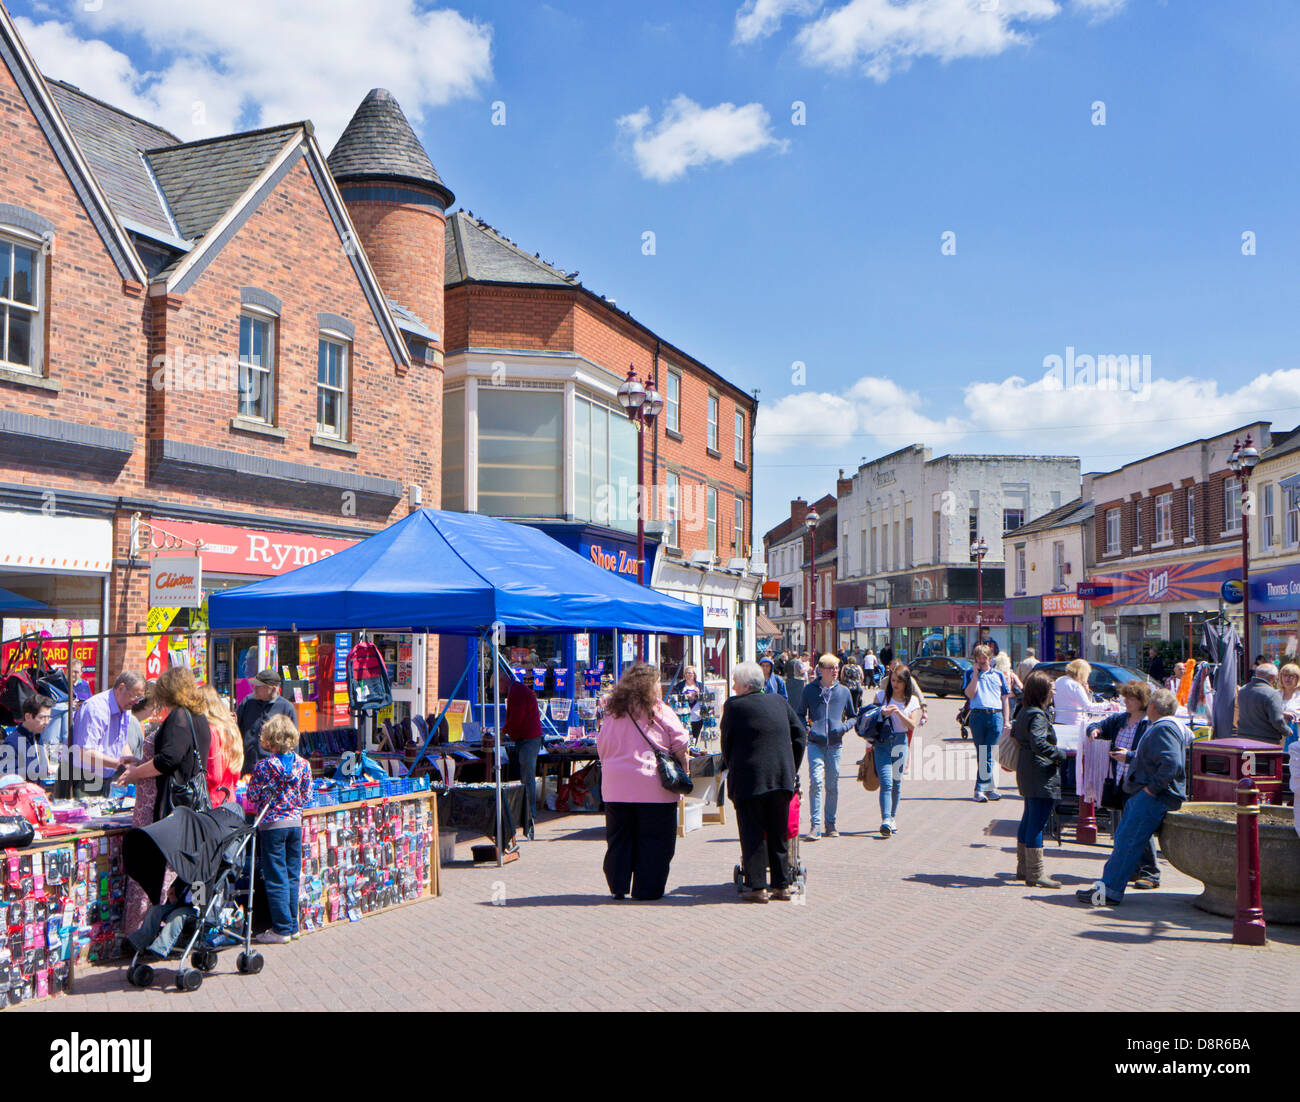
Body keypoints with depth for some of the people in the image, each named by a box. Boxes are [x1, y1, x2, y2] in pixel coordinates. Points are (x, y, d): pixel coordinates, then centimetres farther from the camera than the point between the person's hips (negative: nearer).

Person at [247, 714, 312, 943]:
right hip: (295, 823, 4)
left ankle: (282, 929, 6)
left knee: (276, 879, 3)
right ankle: (293, 926, 18)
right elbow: (306, 797, 5)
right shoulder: (303, 765, -1)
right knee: (292, 876, 13)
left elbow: (252, 796, -6)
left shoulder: (263, 766, -13)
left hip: (272, 825, -4)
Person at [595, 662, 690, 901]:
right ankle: (648, 888, 5)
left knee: (619, 838, 12)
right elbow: (680, 743, -2)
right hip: (652, 785, -5)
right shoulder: (658, 710, -3)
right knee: (653, 839, 4)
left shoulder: (613, 712, 10)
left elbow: (601, 746, 16)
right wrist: (684, 768, 10)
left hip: (615, 785, 5)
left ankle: (617, 887, 15)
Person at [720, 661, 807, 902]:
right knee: (779, 834, 14)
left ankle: (757, 887, 3)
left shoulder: (734, 706, -6)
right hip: (782, 778, 5)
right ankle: (782, 885, 17)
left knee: (752, 835, 3)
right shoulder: (780, 702, 10)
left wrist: (730, 766, 16)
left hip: (748, 780, -5)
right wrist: (792, 769, 17)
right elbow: (800, 734, 12)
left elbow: (726, 741, 0)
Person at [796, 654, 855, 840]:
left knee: (832, 785, 6)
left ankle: (831, 824, 19)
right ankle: (816, 825, -13)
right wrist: (806, 727, -4)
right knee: (816, 781, -15)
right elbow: (799, 715, 16)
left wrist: (844, 727, -1)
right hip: (815, 743, -2)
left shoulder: (844, 691, 11)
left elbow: (853, 717, 20)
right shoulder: (809, 690, 7)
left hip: (835, 744, 2)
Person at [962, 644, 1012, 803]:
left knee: (989, 754, -7)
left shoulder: (998, 675, 14)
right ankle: (991, 788, 10)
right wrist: (975, 674, -5)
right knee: (980, 754, 3)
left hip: (996, 716, 0)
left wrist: (1006, 720, 9)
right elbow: (970, 694, -3)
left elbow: (1005, 699, 15)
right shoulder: (969, 674, 10)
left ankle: (980, 789, -6)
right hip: (977, 715, 0)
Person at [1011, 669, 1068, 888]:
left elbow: (1015, 733, 24)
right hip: (1041, 777, -10)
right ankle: (1035, 874, -2)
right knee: (1037, 823, -6)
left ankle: (1023, 868, 28)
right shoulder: (1038, 716, -19)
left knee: (1029, 819, 18)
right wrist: (1060, 754, -19)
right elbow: (1038, 743, -31)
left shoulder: (1024, 712, 11)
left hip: (1027, 774, 10)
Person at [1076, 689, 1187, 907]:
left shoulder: (1163, 729, -17)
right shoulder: (1160, 727, 19)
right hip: (1143, 795, 11)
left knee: (1127, 842, -11)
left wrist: (1152, 787, -23)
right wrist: (1129, 757, 43)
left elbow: (1172, 763, -30)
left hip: (1154, 799, -11)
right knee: (1122, 838, 12)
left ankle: (1110, 892, -10)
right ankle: (1107, 884, 15)